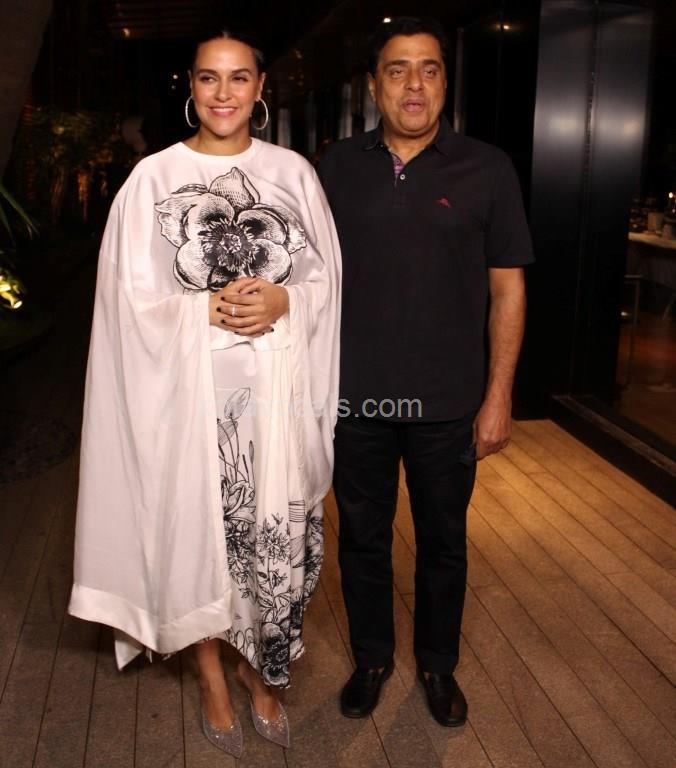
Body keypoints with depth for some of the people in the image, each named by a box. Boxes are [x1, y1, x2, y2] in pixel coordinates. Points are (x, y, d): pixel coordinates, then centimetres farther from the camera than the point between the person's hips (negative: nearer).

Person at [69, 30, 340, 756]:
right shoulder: (154, 177, 0)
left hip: (278, 389, 2)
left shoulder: (293, 171, 6)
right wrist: (211, 309, -16)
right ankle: (213, 675, 32)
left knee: (276, 537, 7)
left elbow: (328, 277, 6)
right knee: (200, 529, 9)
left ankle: (259, 667, 31)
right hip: (190, 387, -1)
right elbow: (134, 297, -2)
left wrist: (282, 302, -13)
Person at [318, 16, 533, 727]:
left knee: (443, 542, 15)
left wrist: (498, 396, -5)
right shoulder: (338, 167, 2)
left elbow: (507, 288, -2)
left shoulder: (486, 170, -3)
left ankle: (437, 663, 39)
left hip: (447, 404, -1)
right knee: (362, 538, 15)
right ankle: (371, 658, 38)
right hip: (354, 399, 1)